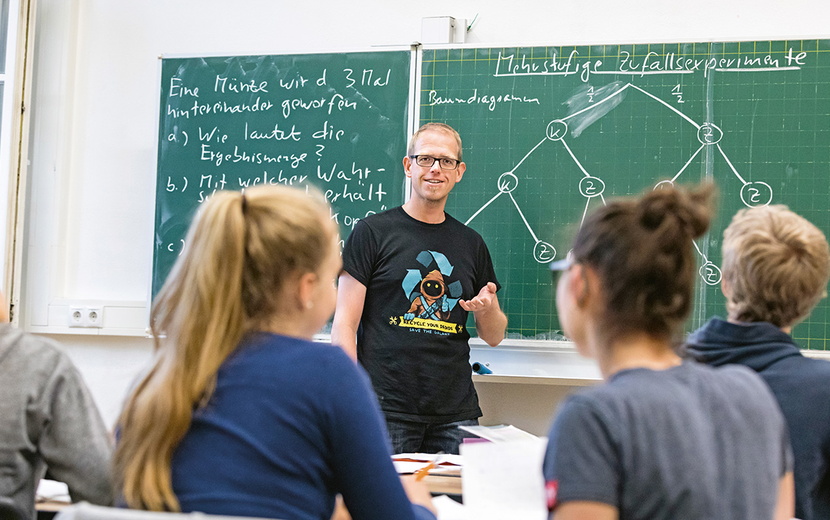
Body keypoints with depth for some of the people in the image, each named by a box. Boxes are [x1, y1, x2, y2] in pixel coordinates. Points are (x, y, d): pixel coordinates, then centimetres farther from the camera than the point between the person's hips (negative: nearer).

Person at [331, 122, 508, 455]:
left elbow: (494, 337, 19)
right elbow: (344, 324, -3)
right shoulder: (372, 232, 2)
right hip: (386, 410, -3)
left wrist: (487, 308, -4)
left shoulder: (471, 244, 15)